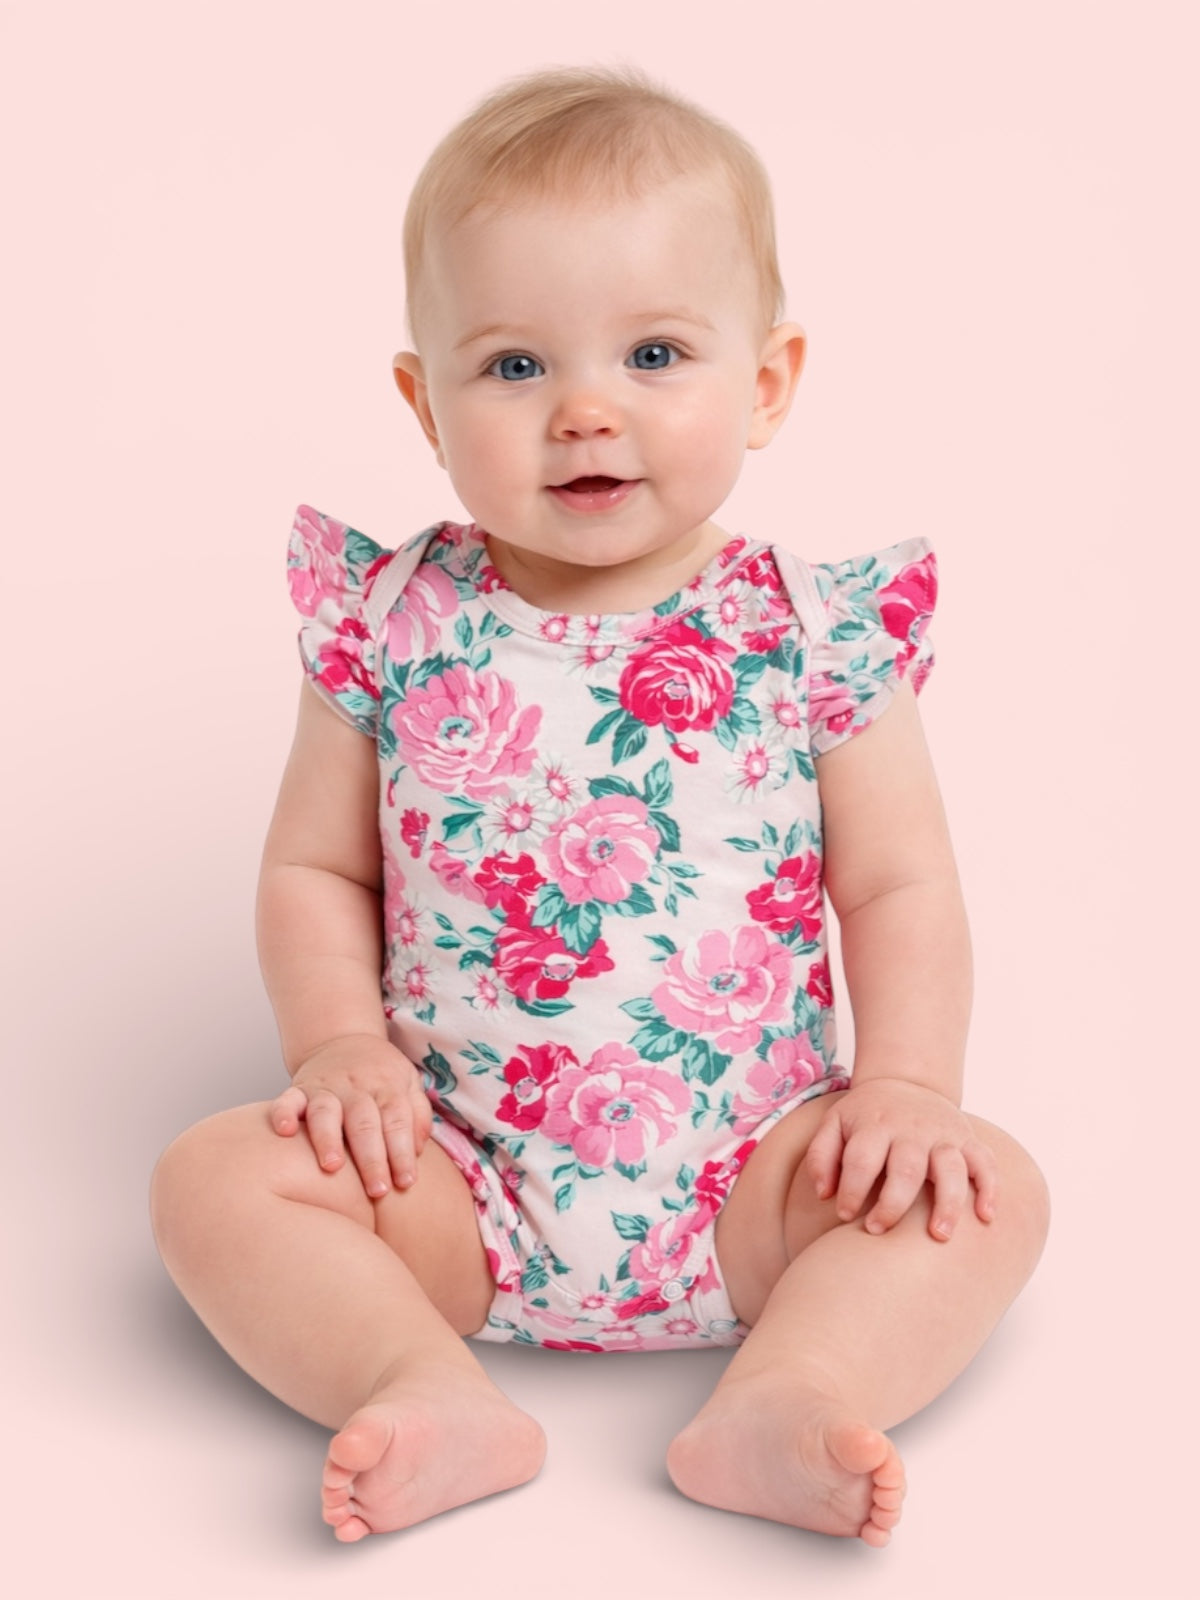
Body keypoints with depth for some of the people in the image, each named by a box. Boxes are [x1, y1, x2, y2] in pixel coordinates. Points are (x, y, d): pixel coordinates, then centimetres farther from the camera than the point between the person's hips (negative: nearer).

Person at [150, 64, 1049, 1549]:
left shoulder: (816, 634, -4)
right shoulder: (390, 628, -3)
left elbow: (900, 887, 1)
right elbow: (314, 871, 4)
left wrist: (905, 1083, -12)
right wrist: (340, 1043, -11)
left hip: (746, 1186, 0)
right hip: (455, 1182, 1)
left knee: (988, 1189, -18)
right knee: (215, 1177, -18)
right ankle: (429, 1390, -25)